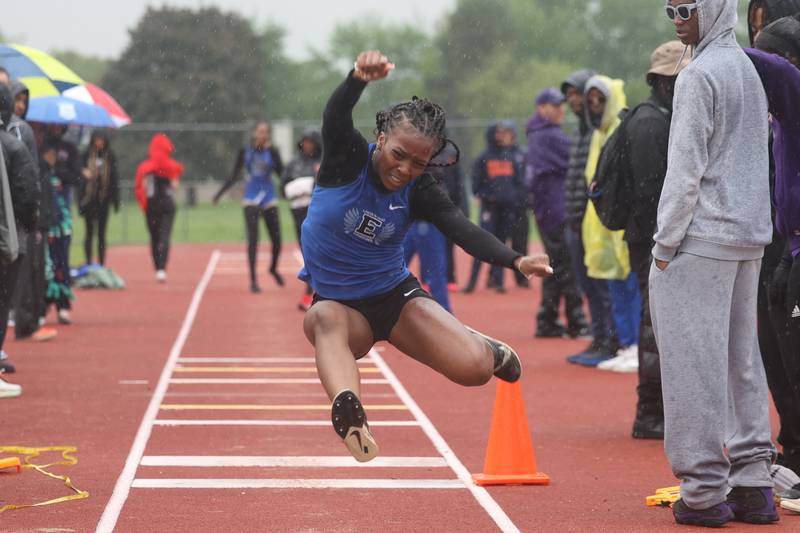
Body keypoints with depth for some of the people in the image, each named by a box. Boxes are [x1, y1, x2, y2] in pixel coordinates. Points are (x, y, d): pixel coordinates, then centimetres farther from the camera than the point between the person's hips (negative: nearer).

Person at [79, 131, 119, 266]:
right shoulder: (87, 156, 0)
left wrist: (116, 200, 1)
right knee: (90, 232, 3)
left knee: (101, 233, 5)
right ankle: (88, 262, 8)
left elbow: (115, 179, 4)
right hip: (89, 200, -1)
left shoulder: (110, 157, 3)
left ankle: (102, 263, 9)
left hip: (104, 199, 1)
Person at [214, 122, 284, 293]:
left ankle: (273, 268, 30)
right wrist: (220, 193, 3)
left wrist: (271, 150, -18)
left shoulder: (272, 152, 1)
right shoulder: (245, 152, 2)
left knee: (277, 241, 1)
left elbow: (281, 172, -12)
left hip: (269, 200, 1)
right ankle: (253, 280, -3)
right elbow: (234, 176, 9)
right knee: (253, 240, -9)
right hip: (251, 200, -1)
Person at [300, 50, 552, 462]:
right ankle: (346, 408, -66)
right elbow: (335, 115, -36)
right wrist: (359, 77, -60)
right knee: (326, 321, -40)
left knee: (473, 369, -17)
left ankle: (484, 348, 22)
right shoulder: (348, 158, -15)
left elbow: (462, 230, -25)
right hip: (337, 301, -2)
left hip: (396, 296, 2)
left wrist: (515, 260, -45)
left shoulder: (419, 192, -10)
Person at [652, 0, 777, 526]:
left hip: (702, 239, -9)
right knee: (742, 360, 11)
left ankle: (704, 491, -5)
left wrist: (665, 243, -9)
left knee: (695, 362, -6)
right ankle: (753, 483, 11)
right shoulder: (748, 69, 16)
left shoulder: (699, 74, -11)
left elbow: (685, 169, -14)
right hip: (751, 236, 9)